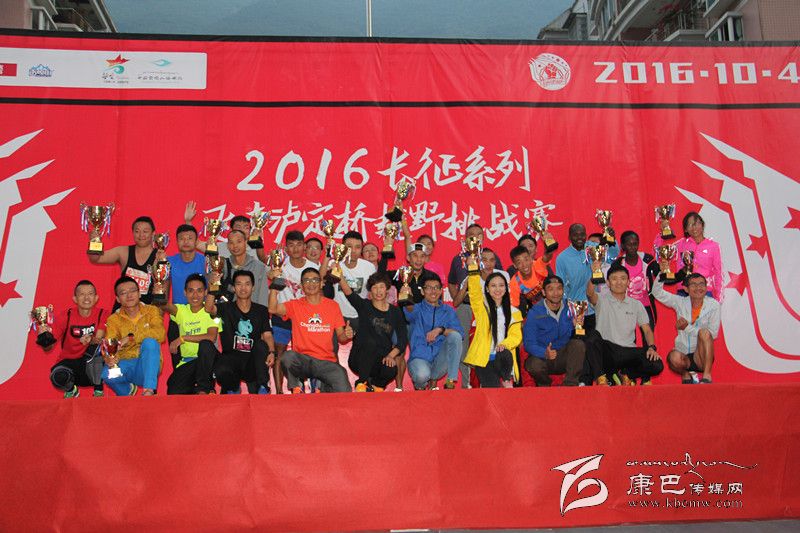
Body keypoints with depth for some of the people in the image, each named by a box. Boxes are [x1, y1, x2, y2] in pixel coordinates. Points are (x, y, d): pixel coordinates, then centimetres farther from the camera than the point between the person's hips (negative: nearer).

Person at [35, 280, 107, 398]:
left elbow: (99, 339, -20)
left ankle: (98, 390, -13)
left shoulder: (101, 314, -7)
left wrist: (91, 340, -43)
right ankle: (71, 390, 8)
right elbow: (48, 348, -8)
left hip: (92, 365, -1)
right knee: (58, 377, -31)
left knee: (96, 346, -32)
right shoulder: (65, 316, -6)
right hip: (69, 361, 1)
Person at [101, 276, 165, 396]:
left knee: (150, 342, -30)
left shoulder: (151, 311, 4)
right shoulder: (114, 319, 7)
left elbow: (160, 334, -15)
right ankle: (127, 391, 5)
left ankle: (149, 391, -32)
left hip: (148, 365, -2)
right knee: (106, 373, -30)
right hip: (125, 366, 2)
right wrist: (108, 358, -32)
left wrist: (130, 338, -23)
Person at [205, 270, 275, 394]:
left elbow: (267, 335, 1)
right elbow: (209, 308, -12)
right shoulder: (226, 308, 10)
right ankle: (233, 388, 4)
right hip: (231, 357, 0)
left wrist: (271, 352, -21)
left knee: (261, 345, -30)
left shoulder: (261, 310, 12)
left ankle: (261, 387, -20)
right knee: (221, 370, -33)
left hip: (253, 362, 0)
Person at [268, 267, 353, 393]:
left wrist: (346, 335, -12)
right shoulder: (295, 305, 6)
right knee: (288, 356, -35)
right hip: (302, 361, -1)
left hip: (326, 362, 1)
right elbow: (273, 309, -13)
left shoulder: (332, 305, 10)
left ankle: (324, 387, 16)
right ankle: (296, 387, -3)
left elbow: (340, 337, 10)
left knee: (344, 392, -21)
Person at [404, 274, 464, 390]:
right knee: (422, 375, -35)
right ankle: (420, 384, 5)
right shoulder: (417, 309, 7)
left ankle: (450, 381, -15)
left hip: (441, 361, 2)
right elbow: (409, 312, -20)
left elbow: (460, 333, -2)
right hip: (419, 358, -2)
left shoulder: (448, 311, 14)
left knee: (455, 336, -22)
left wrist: (441, 329, -20)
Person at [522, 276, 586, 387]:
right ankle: (545, 384, 2)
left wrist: (576, 325, -19)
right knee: (534, 365, -34)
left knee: (578, 344, -26)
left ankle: (571, 385, -16)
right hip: (542, 357, -2)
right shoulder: (534, 313, -10)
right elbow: (529, 343, -15)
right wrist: (545, 353, -34)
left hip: (566, 358, 2)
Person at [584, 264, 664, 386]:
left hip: (628, 351, 3)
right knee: (593, 336, -33)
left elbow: (647, 330, 13)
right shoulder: (602, 299, 5)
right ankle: (600, 377, -20)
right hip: (606, 350, -3)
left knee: (657, 365, -22)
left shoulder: (636, 304, 16)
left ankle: (626, 374, 8)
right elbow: (590, 294, -19)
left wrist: (651, 347, -7)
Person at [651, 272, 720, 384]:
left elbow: (713, 334, -8)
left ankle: (707, 376, -26)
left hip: (701, 358, -2)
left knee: (704, 332, -29)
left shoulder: (713, 305, -2)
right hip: (683, 355, 2)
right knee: (674, 357, -33)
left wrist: (687, 327, -16)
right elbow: (657, 293, 1)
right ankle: (685, 374, 4)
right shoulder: (680, 302, 4)